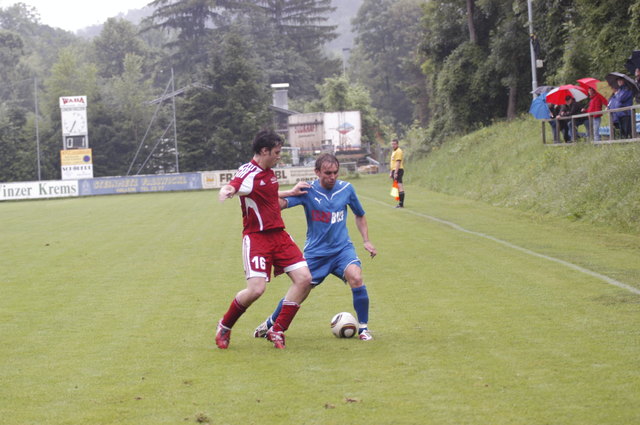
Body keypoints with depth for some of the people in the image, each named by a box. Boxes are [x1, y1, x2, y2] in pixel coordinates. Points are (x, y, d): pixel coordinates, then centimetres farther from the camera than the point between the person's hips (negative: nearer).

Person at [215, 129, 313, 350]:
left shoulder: (269, 172, 12)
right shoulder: (247, 173, -15)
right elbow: (231, 187, -36)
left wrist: (290, 193, 42)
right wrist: (226, 191, -59)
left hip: (279, 234, 8)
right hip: (256, 237, -8)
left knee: (304, 278, -5)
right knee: (256, 289, -19)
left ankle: (277, 331, 6)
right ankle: (224, 327, 9)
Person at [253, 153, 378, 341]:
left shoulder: (346, 189, -1)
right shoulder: (308, 190, -10)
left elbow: (359, 215, 16)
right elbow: (277, 205, -22)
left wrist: (366, 241, 7)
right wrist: (292, 192, -41)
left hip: (342, 248, 1)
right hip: (315, 252, -1)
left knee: (356, 277, -26)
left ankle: (363, 327, -11)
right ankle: (271, 323, 30)